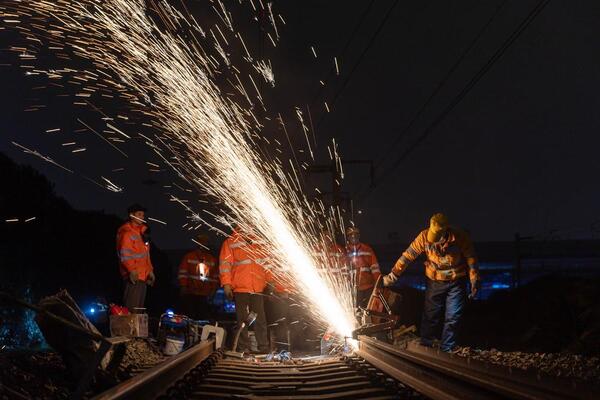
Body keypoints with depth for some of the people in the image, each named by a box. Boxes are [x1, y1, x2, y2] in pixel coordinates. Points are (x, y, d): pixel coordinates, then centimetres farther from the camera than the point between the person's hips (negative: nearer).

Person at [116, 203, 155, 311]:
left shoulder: (142, 231, 20)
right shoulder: (126, 232, -9)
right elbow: (124, 254, -18)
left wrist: (149, 270, 21)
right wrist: (131, 270, -25)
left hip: (142, 275, 10)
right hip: (133, 276, -10)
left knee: (139, 307, 13)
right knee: (132, 307, -12)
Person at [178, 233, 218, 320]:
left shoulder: (212, 260, 15)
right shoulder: (188, 257, 7)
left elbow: (215, 277, 16)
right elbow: (182, 273, 1)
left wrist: (213, 290, 8)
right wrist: (183, 287, -8)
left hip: (205, 296, 3)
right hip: (190, 295, -3)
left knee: (204, 318, -4)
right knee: (189, 318, -8)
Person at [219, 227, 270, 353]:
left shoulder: (258, 241, 15)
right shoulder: (230, 242, 2)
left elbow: (266, 261, 20)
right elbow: (225, 263, -2)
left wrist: (270, 281, 16)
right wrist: (226, 284, -9)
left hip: (258, 287, 3)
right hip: (240, 287, -3)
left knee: (260, 318, 3)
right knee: (242, 319, 1)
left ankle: (264, 347, 6)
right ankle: (244, 348, 6)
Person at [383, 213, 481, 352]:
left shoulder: (459, 237, -21)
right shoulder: (425, 237, -19)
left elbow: (471, 258, -10)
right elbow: (408, 255, -15)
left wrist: (475, 281, -8)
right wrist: (393, 275, -17)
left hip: (456, 282, -1)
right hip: (435, 282, 1)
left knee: (452, 319, 2)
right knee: (430, 317, 8)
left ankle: (446, 351, 14)